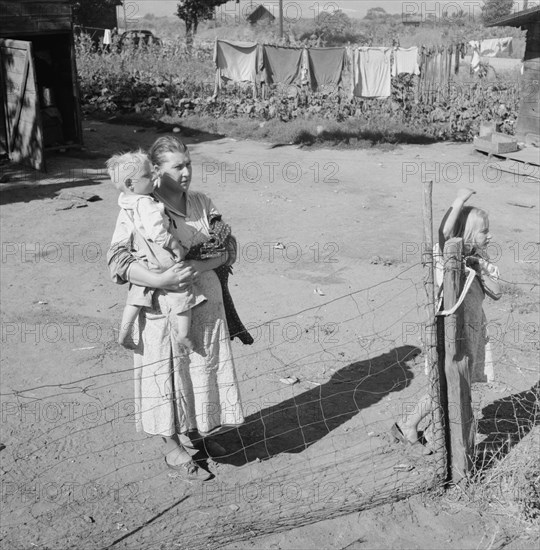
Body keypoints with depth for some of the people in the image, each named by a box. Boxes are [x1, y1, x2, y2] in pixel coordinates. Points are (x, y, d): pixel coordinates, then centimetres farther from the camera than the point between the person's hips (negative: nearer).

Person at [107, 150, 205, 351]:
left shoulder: (125, 199, 1)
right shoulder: (146, 204, -25)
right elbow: (158, 234, -31)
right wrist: (177, 247, -18)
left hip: (141, 262, 8)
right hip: (163, 261, -8)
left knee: (137, 295, 21)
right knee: (184, 295, 9)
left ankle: (124, 332, 22)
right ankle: (183, 334, 16)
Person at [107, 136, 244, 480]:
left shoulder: (202, 203, 4)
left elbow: (227, 248, 2)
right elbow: (118, 259, -14)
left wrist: (200, 265, -18)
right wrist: (160, 280, -27)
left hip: (206, 303, 5)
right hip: (163, 308, -5)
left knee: (204, 370, 15)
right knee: (167, 374, 6)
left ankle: (195, 432, 38)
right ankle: (174, 449, 24)